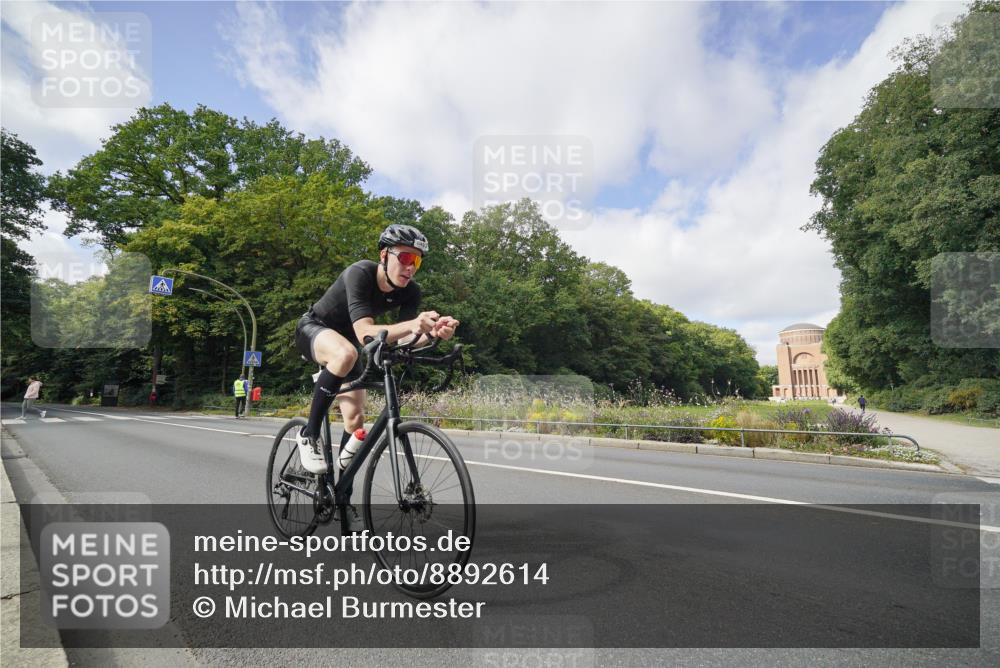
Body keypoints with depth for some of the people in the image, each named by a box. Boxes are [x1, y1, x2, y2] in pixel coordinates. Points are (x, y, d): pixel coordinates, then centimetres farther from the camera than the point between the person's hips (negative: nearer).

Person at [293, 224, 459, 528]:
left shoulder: (411, 292, -18)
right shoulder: (359, 273, -33)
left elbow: (405, 339, -29)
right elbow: (364, 333, -45)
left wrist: (435, 330, -50)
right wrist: (412, 324, -62)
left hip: (347, 339, 5)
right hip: (314, 329, -5)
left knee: (355, 418, -4)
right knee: (346, 353, -40)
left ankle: (343, 497, 13)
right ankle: (310, 434, -20)